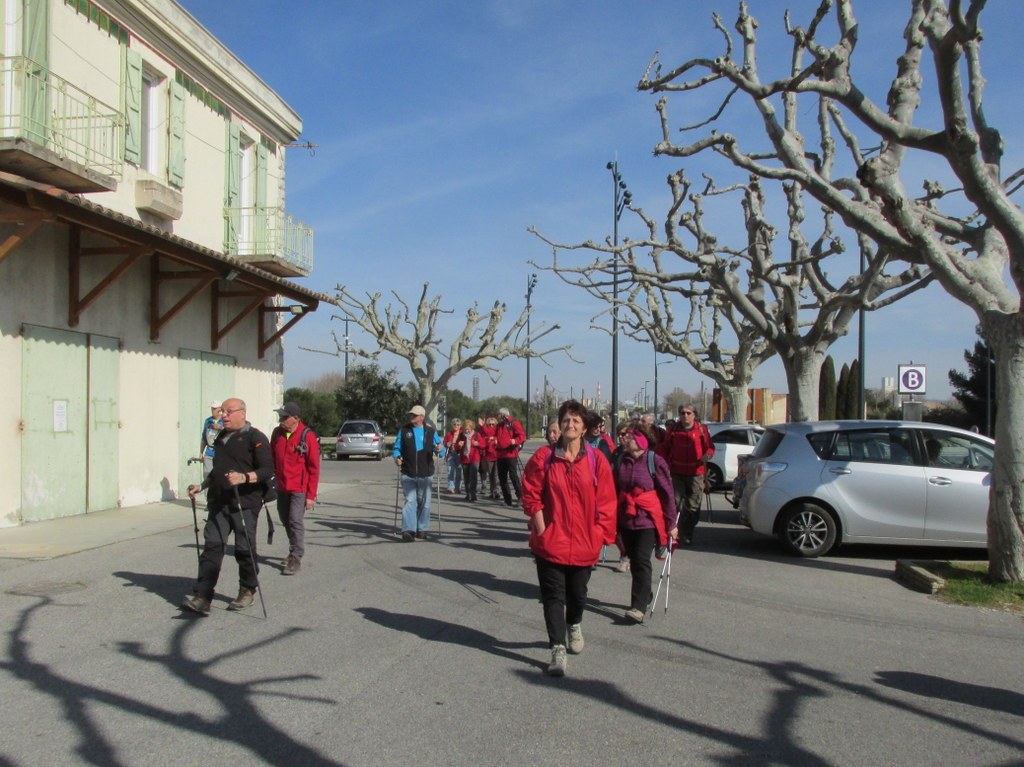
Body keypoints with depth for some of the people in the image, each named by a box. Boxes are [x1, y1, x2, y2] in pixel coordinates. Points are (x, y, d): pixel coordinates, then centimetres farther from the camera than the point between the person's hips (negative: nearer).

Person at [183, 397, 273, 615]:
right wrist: (202, 486, 22)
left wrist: (244, 477, -27)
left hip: (244, 504, -6)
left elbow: (267, 470, -13)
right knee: (212, 546, -4)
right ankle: (202, 597, -9)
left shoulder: (255, 438, -5)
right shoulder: (221, 437, 20)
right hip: (218, 503, 6)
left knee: (244, 548, 2)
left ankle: (247, 591, 20)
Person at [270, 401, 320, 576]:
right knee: (286, 520, 14)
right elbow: (271, 458, 15)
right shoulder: (277, 433, 3)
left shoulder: (308, 436, -13)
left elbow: (314, 468, -11)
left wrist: (311, 495, -12)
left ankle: (296, 558, 1)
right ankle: (294, 550, 31)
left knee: (296, 521, -8)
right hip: (281, 487, 6)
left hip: (299, 489, -6)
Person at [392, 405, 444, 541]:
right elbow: (397, 448, 9)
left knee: (424, 502, 8)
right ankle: (408, 530, -14)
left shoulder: (431, 432, 7)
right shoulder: (404, 430, 7)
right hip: (408, 474, -1)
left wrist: (440, 449, -17)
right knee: (410, 500, -11)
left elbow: (441, 449, 7)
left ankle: (422, 529, 21)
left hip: (425, 474, 1)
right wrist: (396, 457, -12)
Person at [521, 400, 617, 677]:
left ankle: (574, 625, 47)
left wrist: (599, 537, -4)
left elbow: (606, 502, -1)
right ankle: (557, 649, 2)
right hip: (550, 541, -1)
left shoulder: (596, 461, -4)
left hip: (584, 544, 1)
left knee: (577, 592, 18)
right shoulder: (544, 457, -4)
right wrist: (541, 529, -9)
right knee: (553, 595, -2)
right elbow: (531, 496, -2)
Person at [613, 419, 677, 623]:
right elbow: (614, 490, 10)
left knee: (641, 561, -12)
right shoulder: (620, 460, 3)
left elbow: (668, 493, -6)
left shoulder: (655, 461, -11)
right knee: (634, 561, 13)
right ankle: (644, 597, 30)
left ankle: (639, 607, -11)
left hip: (648, 520, -5)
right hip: (626, 520, 5)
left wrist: (671, 523, -6)